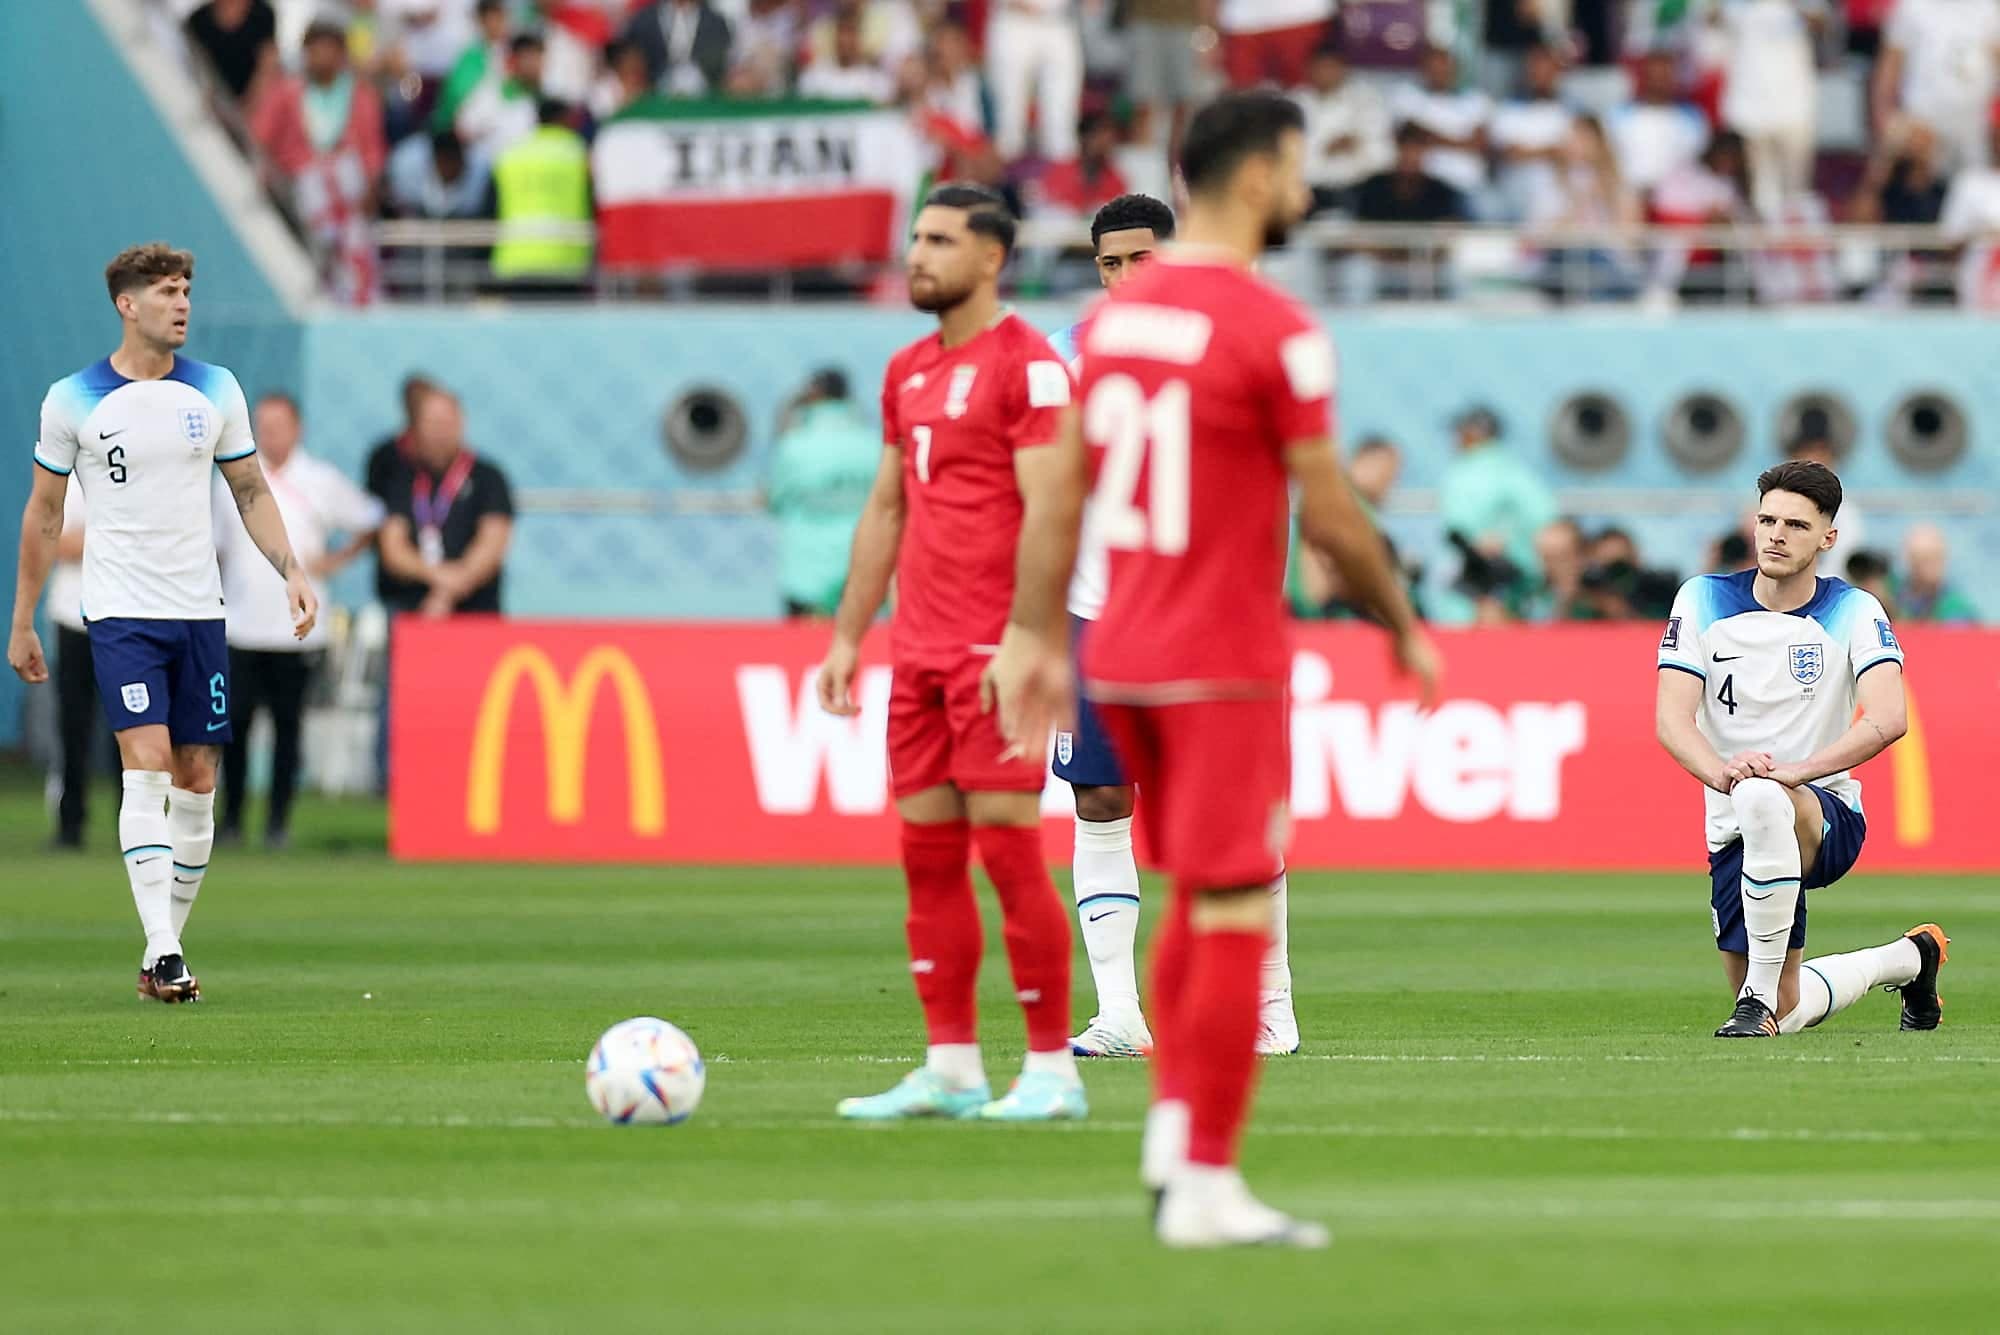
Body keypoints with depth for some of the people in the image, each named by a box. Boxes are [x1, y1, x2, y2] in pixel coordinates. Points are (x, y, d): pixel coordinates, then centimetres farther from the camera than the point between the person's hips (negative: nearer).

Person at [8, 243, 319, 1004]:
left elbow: (251, 492, 14)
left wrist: (291, 571, 0)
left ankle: (166, 955, 13)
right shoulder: (73, 400, -3)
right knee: (148, 765, -18)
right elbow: (43, 514, 6)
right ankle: (161, 951, -23)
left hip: (197, 611, 4)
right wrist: (22, 623, 7)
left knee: (196, 783, 4)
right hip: (120, 612, -4)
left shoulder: (215, 392, 5)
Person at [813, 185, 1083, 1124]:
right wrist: (847, 638, 18)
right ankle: (950, 1069, 10)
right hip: (920, 650, 8)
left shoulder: (1028, 366, -8)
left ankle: (1052, 1071, -3)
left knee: (1007, 849, -8)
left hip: (994, 650, -8)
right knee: (928, 859, 6)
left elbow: (1046, 513, -14)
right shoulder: (908, 372, 17)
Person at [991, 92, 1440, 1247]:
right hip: (1226, 665, -8)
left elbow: (1063, 494, 10)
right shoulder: (1275, 331, -14)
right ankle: (1206, 1185, -2)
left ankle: (1172, 1145, 16)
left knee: (1195, 902, 20)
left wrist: (1035, 637, 15)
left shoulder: (1115, 315, 8)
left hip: (1121, 663, 8)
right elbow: (1329, 514, -11)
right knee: (1236, 922, -3)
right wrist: (1406, 629, 3)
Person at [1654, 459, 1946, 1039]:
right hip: (1734, 833, 4)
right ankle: (1907, 958, 37)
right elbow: (1672, 718, -11)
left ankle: (1761, 996, -32)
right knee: (1786, 1017, 6)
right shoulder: (1704, 600, -1)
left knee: (1763, 800, -41)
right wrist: (1720, 772, -33)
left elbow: (1888, 719, -23)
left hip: (1828, 816, -4)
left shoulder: (1853, 612, -7)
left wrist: (1795, 771, -36)